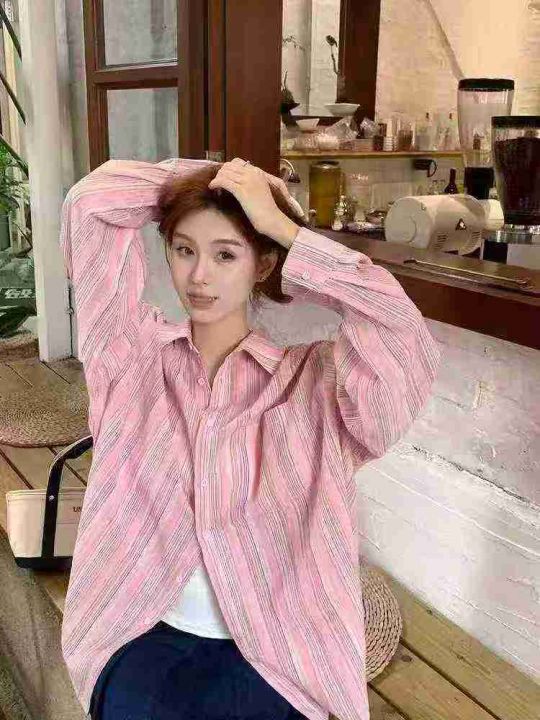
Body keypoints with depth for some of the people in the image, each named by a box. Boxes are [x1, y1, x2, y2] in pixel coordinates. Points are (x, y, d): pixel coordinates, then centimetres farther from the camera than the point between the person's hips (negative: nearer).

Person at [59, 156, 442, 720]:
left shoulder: (311, 377, -2)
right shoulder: (136, 353, 3)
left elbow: (402, 339, -22)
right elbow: (91, 202, -2)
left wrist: (282, 226, -15)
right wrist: (206, 178, 1)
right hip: (146, 635, 1)